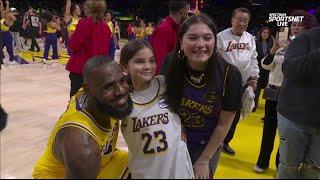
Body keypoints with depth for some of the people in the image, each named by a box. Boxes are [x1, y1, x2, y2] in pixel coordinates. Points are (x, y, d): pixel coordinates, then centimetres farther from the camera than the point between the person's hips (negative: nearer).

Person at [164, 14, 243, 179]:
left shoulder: (229, 75, -23)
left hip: (207, 146, -1)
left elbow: (224, 124, -14)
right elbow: (168, 107, -3)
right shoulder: (171, 68, -20)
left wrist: (204, 160, -7)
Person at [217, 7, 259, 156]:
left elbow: (253, 60, 12)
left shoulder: (250, 38, 7)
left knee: (235, 116, 16)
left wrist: (254, 77, 5)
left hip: (243, 84, 6)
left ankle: (226, 142, 34)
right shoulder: (221, 37, -11)